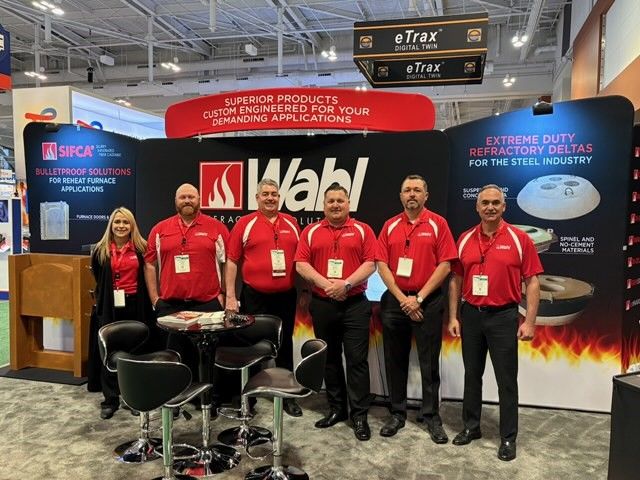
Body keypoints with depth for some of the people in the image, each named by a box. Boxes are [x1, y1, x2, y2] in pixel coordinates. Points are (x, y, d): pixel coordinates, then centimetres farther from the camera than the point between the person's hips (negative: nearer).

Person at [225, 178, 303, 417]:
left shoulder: (291, 223, 8)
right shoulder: (245, 223, -1)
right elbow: (231, 261, -3)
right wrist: (230, 296, -8)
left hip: (286, 296, 3)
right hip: (254, 297, -2)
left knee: (285, 345, 13)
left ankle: (287, 395, 27)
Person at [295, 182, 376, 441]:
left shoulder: (363, 230, 2)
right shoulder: (311, 231, 7)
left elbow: (370, 263, -5)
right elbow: (301, 264, -2)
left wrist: (346, 284, -17)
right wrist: (325, 284, -15)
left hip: (355, 304, -2)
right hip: (322, 304, 3)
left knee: (357, 360, -1)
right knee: (330, 359, 12)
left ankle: (359, 415, 9)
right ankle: (336, 408, 26)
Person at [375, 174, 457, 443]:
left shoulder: (437, 224, -1)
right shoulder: (390, 226, 6)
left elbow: (445, 265, -6)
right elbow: (381, 265, 1)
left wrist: (419, 297, -10)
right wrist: (402, 298, -9)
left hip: (428, 302, -2)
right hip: (394, 300, 3)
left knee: (429, 363, 6)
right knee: (395, 360, 10)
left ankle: (431, 417, 20)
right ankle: (397, 414, 24)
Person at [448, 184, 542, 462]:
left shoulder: (519, 239, -5)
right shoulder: (465, 239, 4)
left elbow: (532, 282, -5)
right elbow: (456, 280, 8)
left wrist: (530, 321, -11)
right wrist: (453, 317, 4)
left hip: (503, 316, -3)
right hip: (470, 315, 3)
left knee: (506, 379, 5)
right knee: (472, 374, 14)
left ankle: (508, 438, 19)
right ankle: (471, 426, 29)